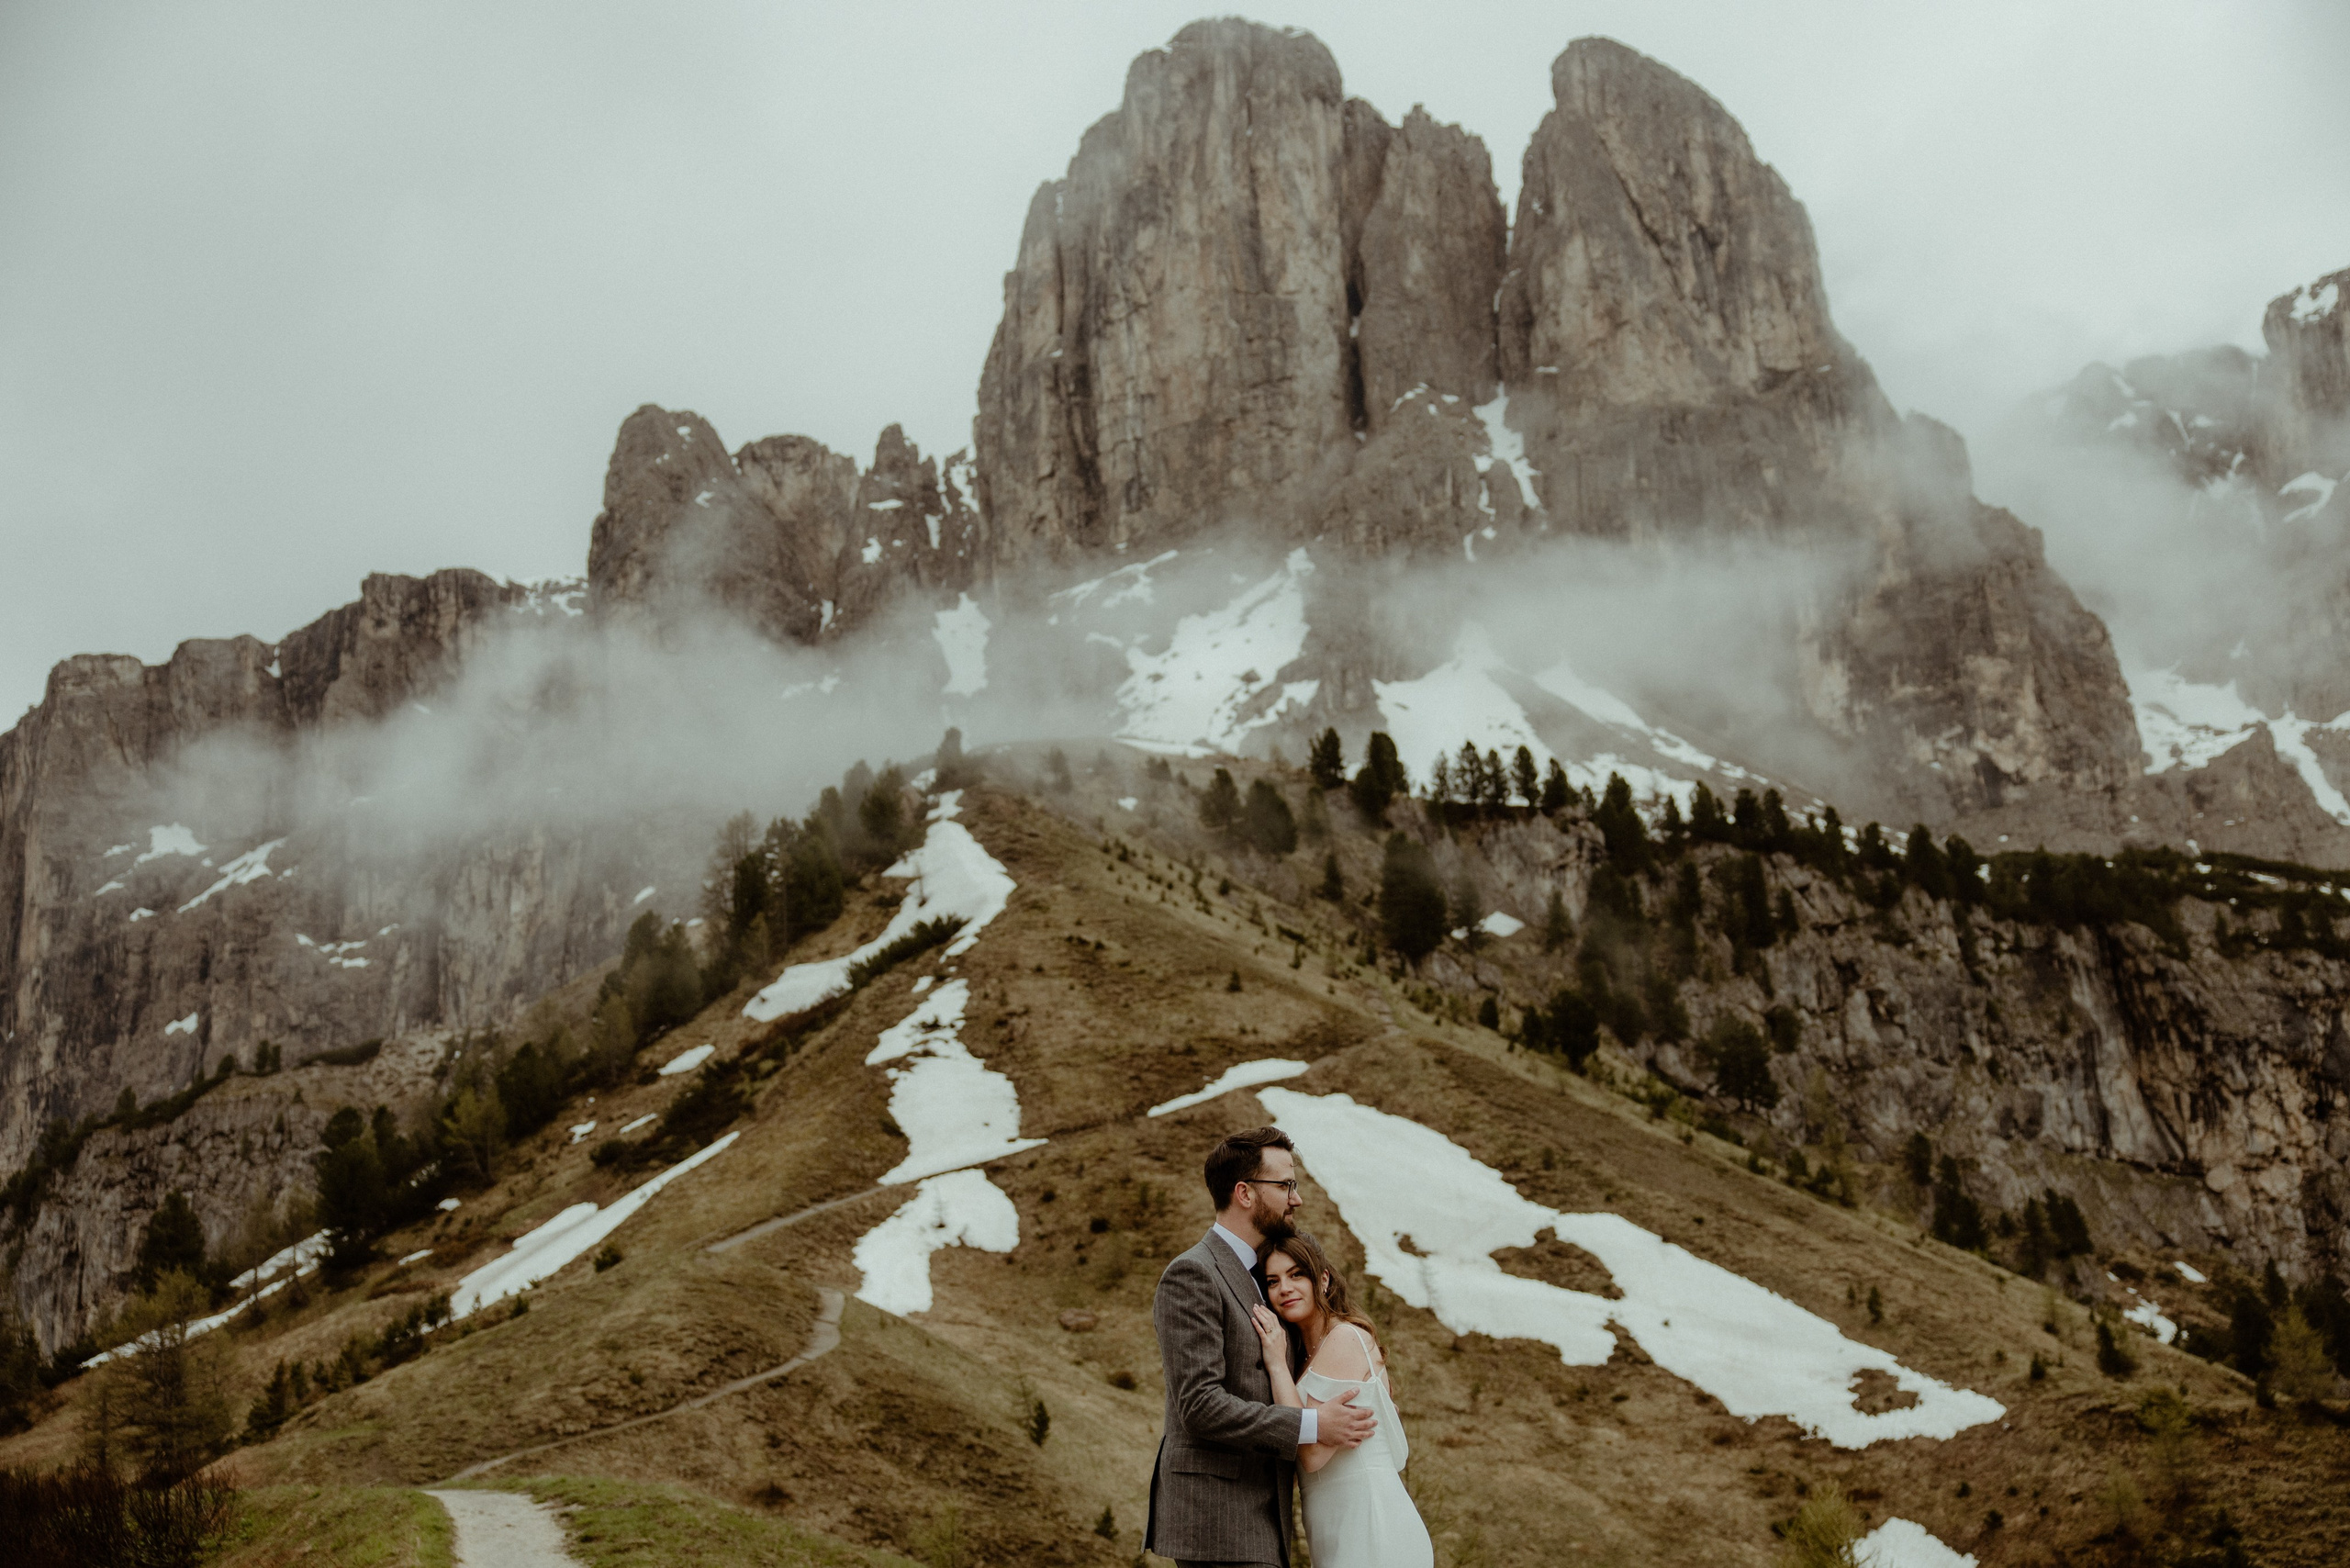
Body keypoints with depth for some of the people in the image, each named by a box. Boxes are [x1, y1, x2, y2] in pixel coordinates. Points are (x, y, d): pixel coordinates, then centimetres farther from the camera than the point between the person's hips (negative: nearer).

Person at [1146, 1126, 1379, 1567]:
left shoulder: (1252, 1277, 19)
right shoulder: (1191, 1274, -12)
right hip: (1216, 1521, -9)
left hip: (1259, 1517, 9)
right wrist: (1312, 1426, -18)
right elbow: (1200, 1406, -20)